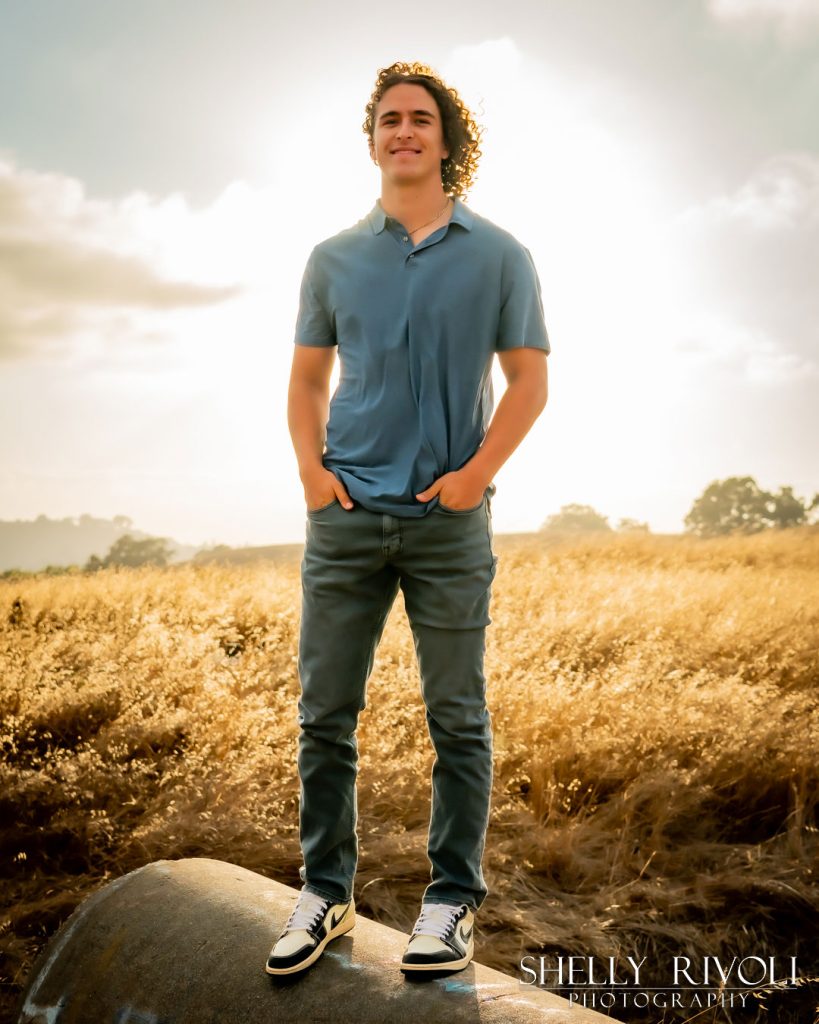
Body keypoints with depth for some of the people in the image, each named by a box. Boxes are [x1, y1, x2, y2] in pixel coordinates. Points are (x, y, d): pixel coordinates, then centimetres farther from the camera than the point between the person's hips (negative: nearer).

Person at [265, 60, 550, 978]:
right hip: (345, 516, 2)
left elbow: (529, 380, 5)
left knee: (457, 720, 4)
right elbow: (307, 379, 16)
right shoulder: (333, 259, 12)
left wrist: (479, 472, -8)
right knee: (325, 714, 4)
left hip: (449, 519, -2)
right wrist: (311, 468, 0)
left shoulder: (497, 256, 6)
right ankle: (324, 893, 19)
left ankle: (452, 901, 17)